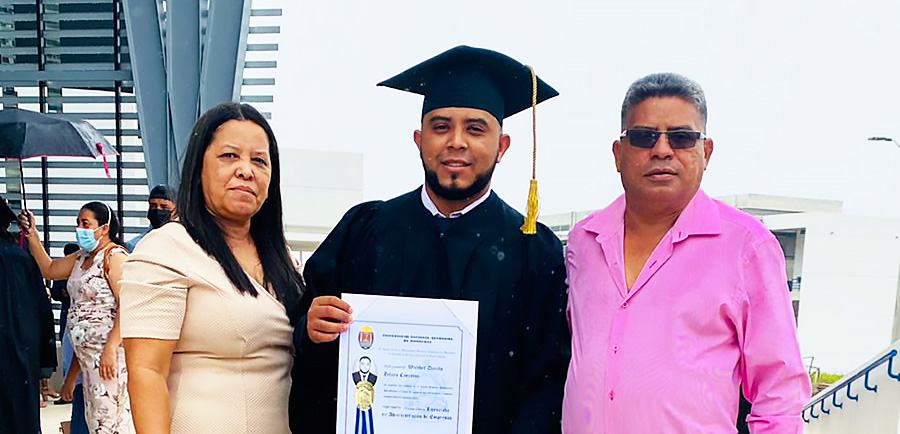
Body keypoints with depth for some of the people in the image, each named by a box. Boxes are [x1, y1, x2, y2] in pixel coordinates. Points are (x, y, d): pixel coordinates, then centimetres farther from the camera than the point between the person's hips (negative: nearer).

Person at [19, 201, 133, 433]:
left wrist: (111, 348, -25)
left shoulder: (115, 256, -12)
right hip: (87, 353, 9)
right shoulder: (82, 257, 17)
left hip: (109, 352, -9)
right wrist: (32, 234, 10)